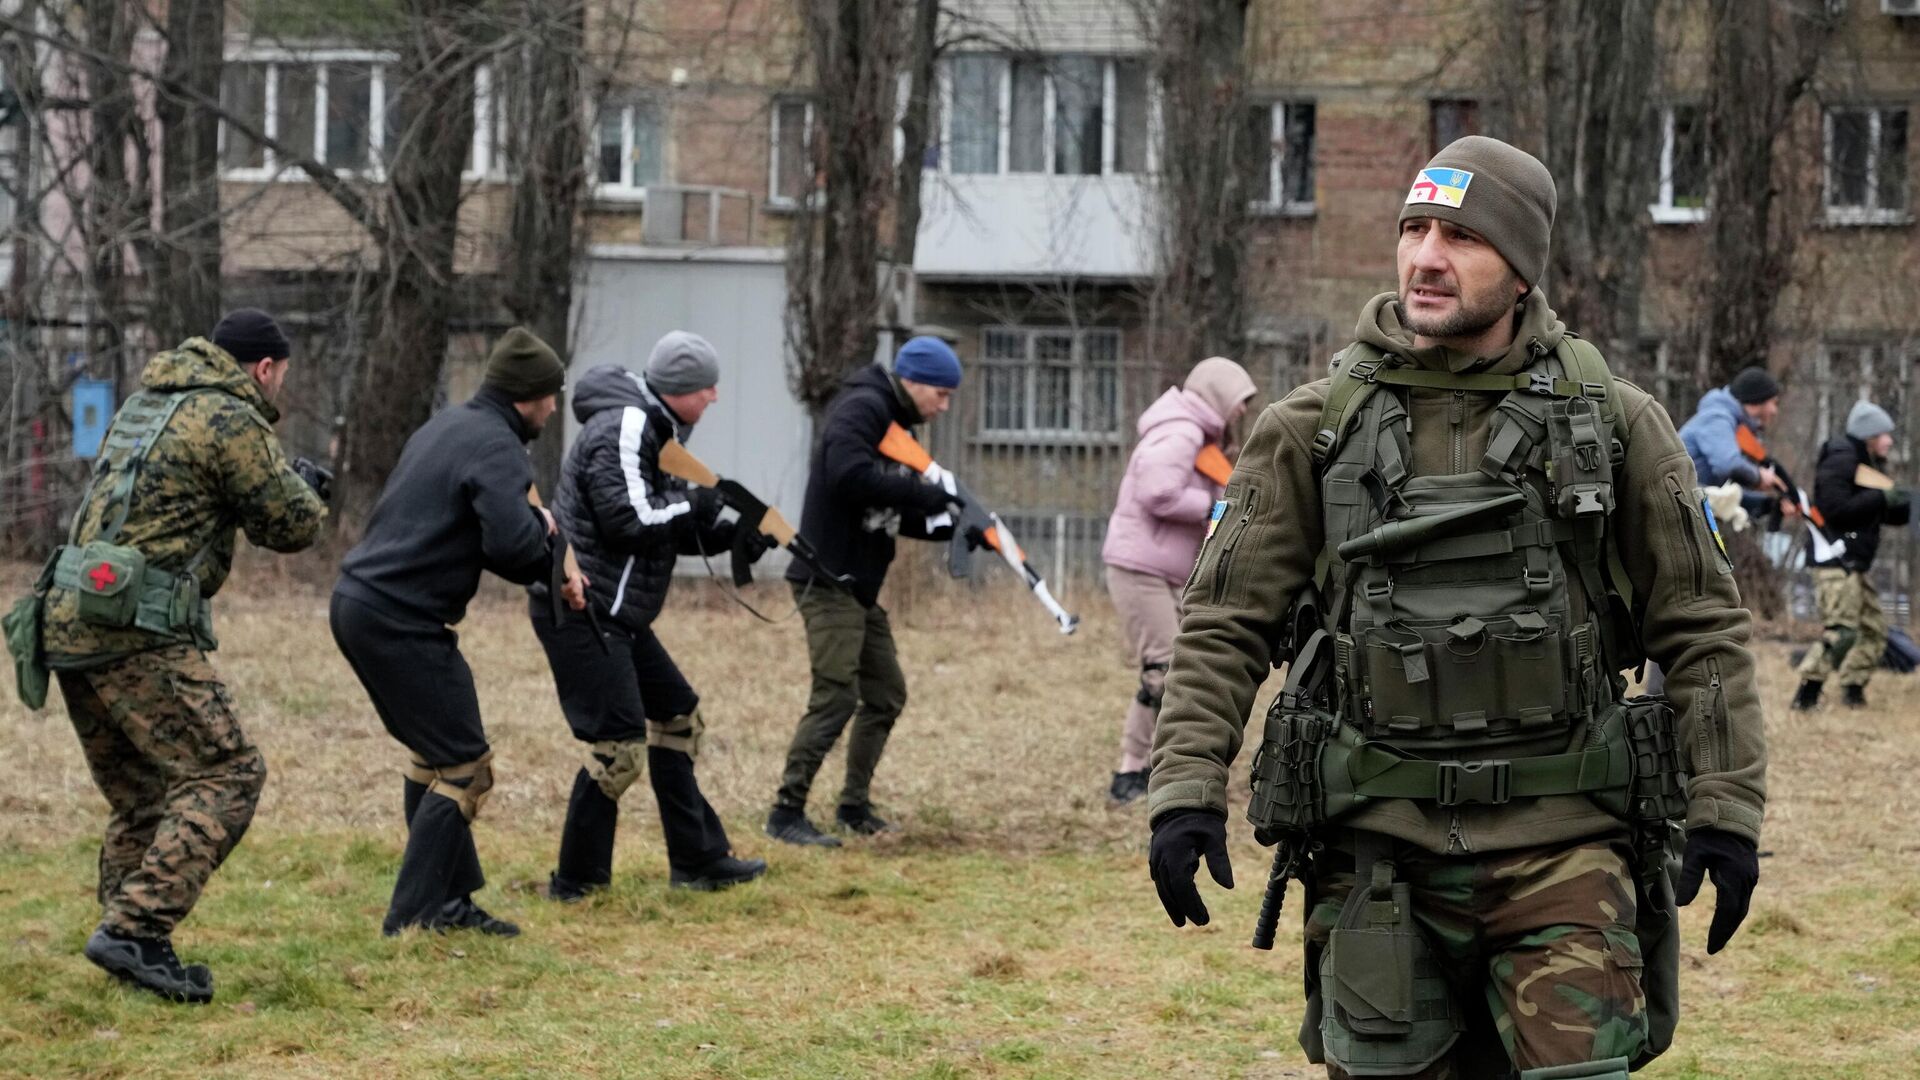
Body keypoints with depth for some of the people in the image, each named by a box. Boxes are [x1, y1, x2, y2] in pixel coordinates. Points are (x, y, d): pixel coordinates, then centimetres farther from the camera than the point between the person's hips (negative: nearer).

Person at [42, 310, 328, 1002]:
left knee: (141, 798, 15)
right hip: (136, 633, -9)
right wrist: (305, 489, 20)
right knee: (224, 775, -9)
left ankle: (132, 946, 13)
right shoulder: (230, 420, -7)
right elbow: (289, 527, -2)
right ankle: (135, 930, -19)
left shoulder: (144, 404, 20)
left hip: (71, 625, 9)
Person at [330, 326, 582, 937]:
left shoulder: (444, 429, 18)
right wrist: (544, 527, -5)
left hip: (356, 605, 10)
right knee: (464, 767, -2)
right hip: (401, 623, -10)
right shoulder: (497, 447, -13)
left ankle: (449, 899, 26)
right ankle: (412, 920, -3)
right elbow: (510, 543, -27)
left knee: (432, 751, 21)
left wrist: (550, 571, 12)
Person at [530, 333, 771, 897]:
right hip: (580, 611, -11)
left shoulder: (653, 431, 17)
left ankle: (698, 860, 25)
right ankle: (576, 882, -4)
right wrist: (696, 507, -10)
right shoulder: (623, 428, -16)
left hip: (616, 616, 11)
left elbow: (669, 526, 18)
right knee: (619, 745, -13)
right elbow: (630, 519, -24)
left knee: (676, 715, 17)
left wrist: (728, 535, 3)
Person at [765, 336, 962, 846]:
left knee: (886, 694, 13)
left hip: (861, 587, 10)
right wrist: (927, 494, -25)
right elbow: (850, 475, -30)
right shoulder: (862, 409, -12)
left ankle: (855, 805, 22)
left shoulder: (894, 423, 18)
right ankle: (787, 812, -9)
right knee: (835, 696, -13)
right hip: (830, 580, -10)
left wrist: (952, 527, 2)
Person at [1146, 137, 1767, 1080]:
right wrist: (1187, 793, -7)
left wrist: (1725, 809, 0)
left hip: (1559, 848, -1)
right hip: (1379, 849, 1)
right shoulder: (1312, 430, 4)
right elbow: (1223, 628, 4)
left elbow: (1703, 628, 7)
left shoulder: (1616, 425, 4)